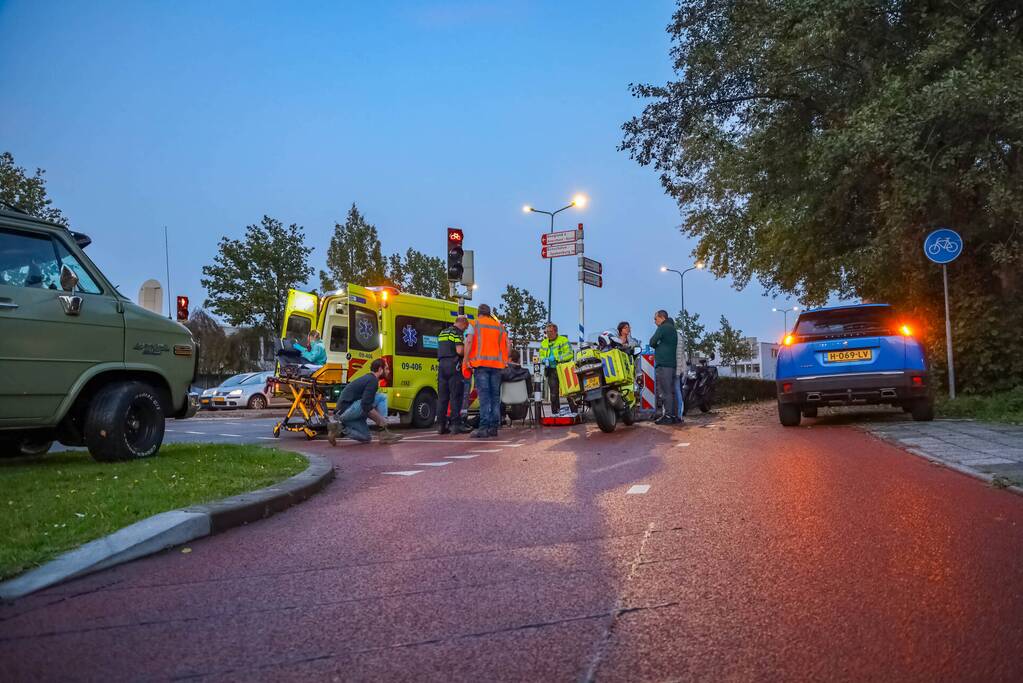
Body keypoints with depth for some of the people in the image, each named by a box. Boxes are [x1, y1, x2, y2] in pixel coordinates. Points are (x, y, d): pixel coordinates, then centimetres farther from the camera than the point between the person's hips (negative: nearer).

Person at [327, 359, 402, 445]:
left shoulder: (366, 378, 19)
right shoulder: (373, 380, -12)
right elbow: (366, 406, -22)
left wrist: (378, 420, 21)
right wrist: (381, 420, -14)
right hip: (347, 410, -10)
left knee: (366, 438, 20)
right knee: (381, 398, -10)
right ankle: (385, 433, -10)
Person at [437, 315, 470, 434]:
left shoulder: (442, 332, 20)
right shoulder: (458, 333, -5)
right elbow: (460, 350, -16)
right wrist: (467, 353, 4)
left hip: (441, 365, 7)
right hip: (453, 365, -7)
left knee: (442, 396, 7)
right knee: (455, 396, -5)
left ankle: (441, 425, 5)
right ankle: (455, 424, -8)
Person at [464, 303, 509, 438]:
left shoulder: (475, 324, 6)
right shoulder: (499, 325, 17)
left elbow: (469, 341, -8)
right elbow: (507, 343, 12)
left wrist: (466, 359, -4)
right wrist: (505, 360, 19)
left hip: (481, 362, -4)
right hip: (497, 364, 4)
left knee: (484, 395, -9)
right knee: (495, 395, 8)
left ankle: (484, 427, -16)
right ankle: (494, 427, 8)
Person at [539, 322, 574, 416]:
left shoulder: (563, 340, -2)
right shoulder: (544, 343, 15)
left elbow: (570, 354, -11)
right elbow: (541, 356, 19)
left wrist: (556, 358, -19)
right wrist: (544, 360, -6)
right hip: (551, 371, 4)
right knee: (553, 394, 3)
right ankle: (555, 412, 10)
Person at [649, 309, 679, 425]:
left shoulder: (663, 328, -6)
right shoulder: (672, 329, 23)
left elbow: (652, 342, -10)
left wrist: (656, 346, 10)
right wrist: (657, 353, 19)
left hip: (663, 364, -9)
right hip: (672, 364, 9)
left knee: (664, 391, -9)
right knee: (671, 391, 9)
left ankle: (668, 416, -12)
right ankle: (674, 416, 10)